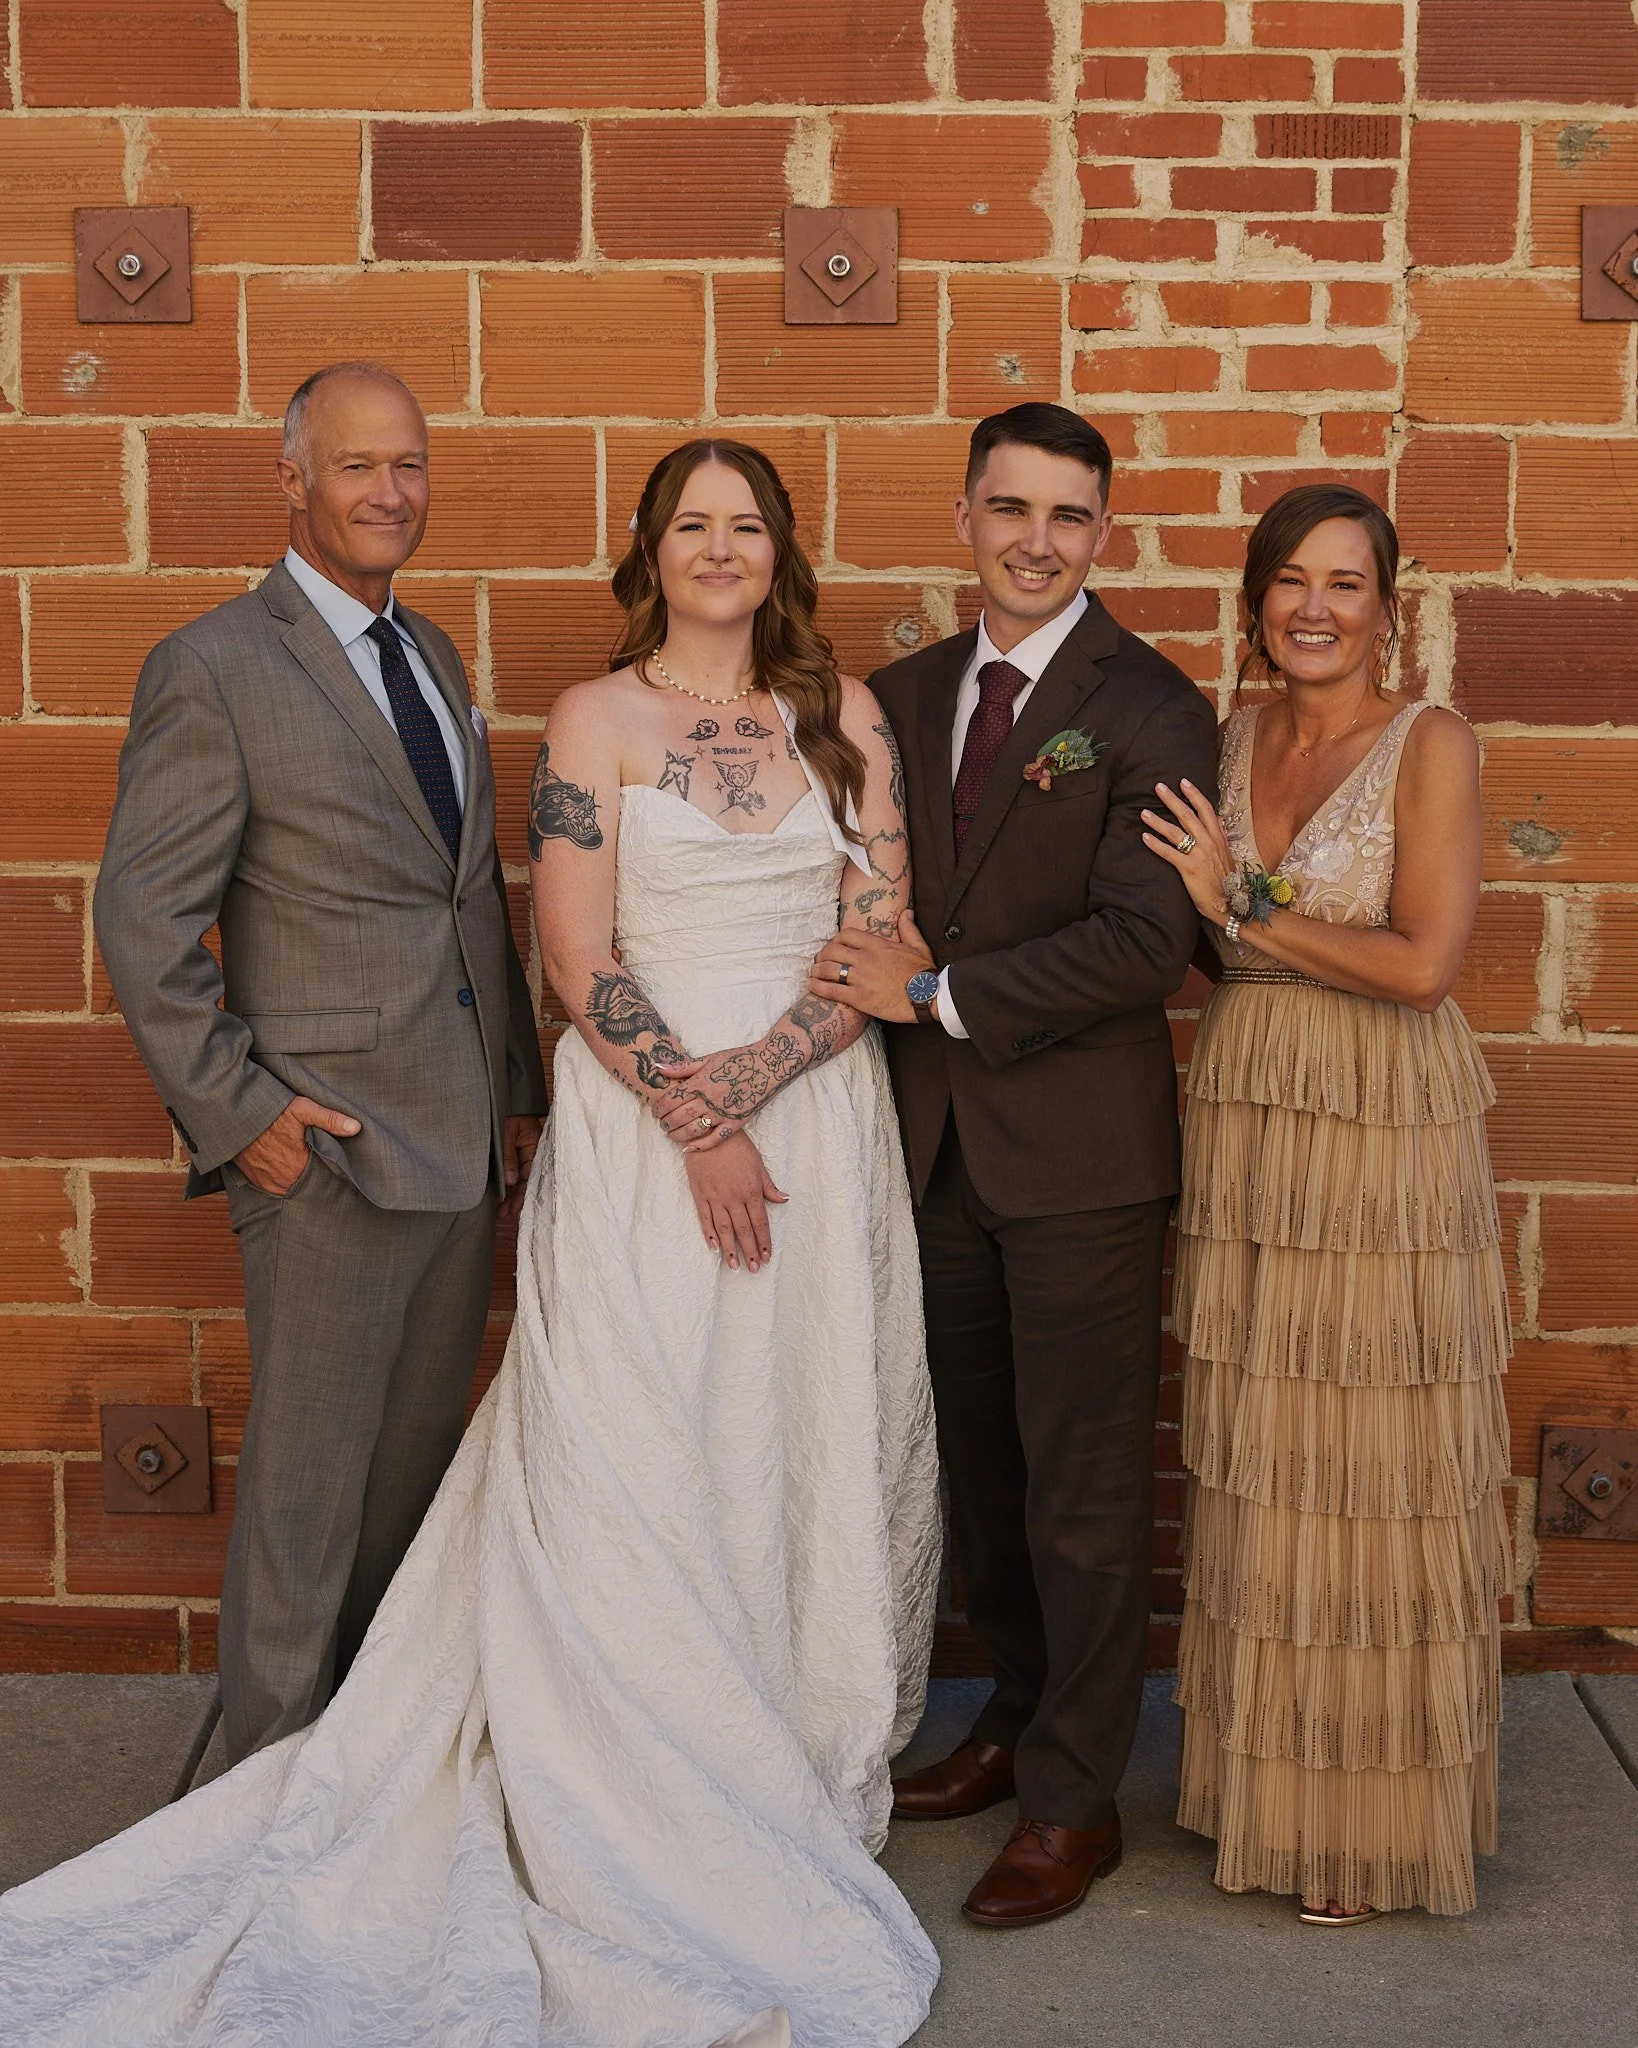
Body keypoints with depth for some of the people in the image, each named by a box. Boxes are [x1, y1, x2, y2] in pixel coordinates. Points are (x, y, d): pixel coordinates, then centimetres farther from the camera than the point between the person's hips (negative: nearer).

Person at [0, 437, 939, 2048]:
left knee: (810, 1454, 9)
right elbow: (582, 961, -6)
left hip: (821, 1122, 3)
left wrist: (748, 1075, -11)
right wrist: (697, 1122, -12)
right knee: (630, 1471, -1)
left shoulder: (843, 713, 8)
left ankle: (797, 1767, 27)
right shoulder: (595, 720, 1)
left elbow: (882, 934, 2)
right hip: (639, 1137, -3)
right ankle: (651, 1830, 12)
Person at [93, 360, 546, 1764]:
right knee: (310, 1479, 3)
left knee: (422, 1462, 16)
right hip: (327, 1142, -7)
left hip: (463, 1137, 7)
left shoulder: (436, 658, 14)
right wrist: (235, 1114, -14)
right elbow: (142, 920, -11)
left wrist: (520, 1091, 15)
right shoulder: (213, 670, -9)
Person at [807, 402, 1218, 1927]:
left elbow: (1146, 940, -18)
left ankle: (1074, 1798, 16)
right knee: (978, 1461, 17)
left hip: (1078, 1150, -6)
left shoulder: (1148, 710, -10)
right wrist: (873, 968, -2)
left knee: (1082, 1487, 3)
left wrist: (936, 993, -15)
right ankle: (1019, 1717, 36)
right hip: (937, 1143, 6)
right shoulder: (905, 696, 10)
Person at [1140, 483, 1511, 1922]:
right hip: (1246, 1132, 5)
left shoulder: (1430, 746, -6)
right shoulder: (1235, 740, 10)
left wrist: (1244, 906, -11)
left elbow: (1424, 963, -15)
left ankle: (1382, 1820, 18)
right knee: (1259, 1474, 11)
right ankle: (1270, 1794, 26)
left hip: (1384, 1145, -5)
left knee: (1377, 1482, 2)